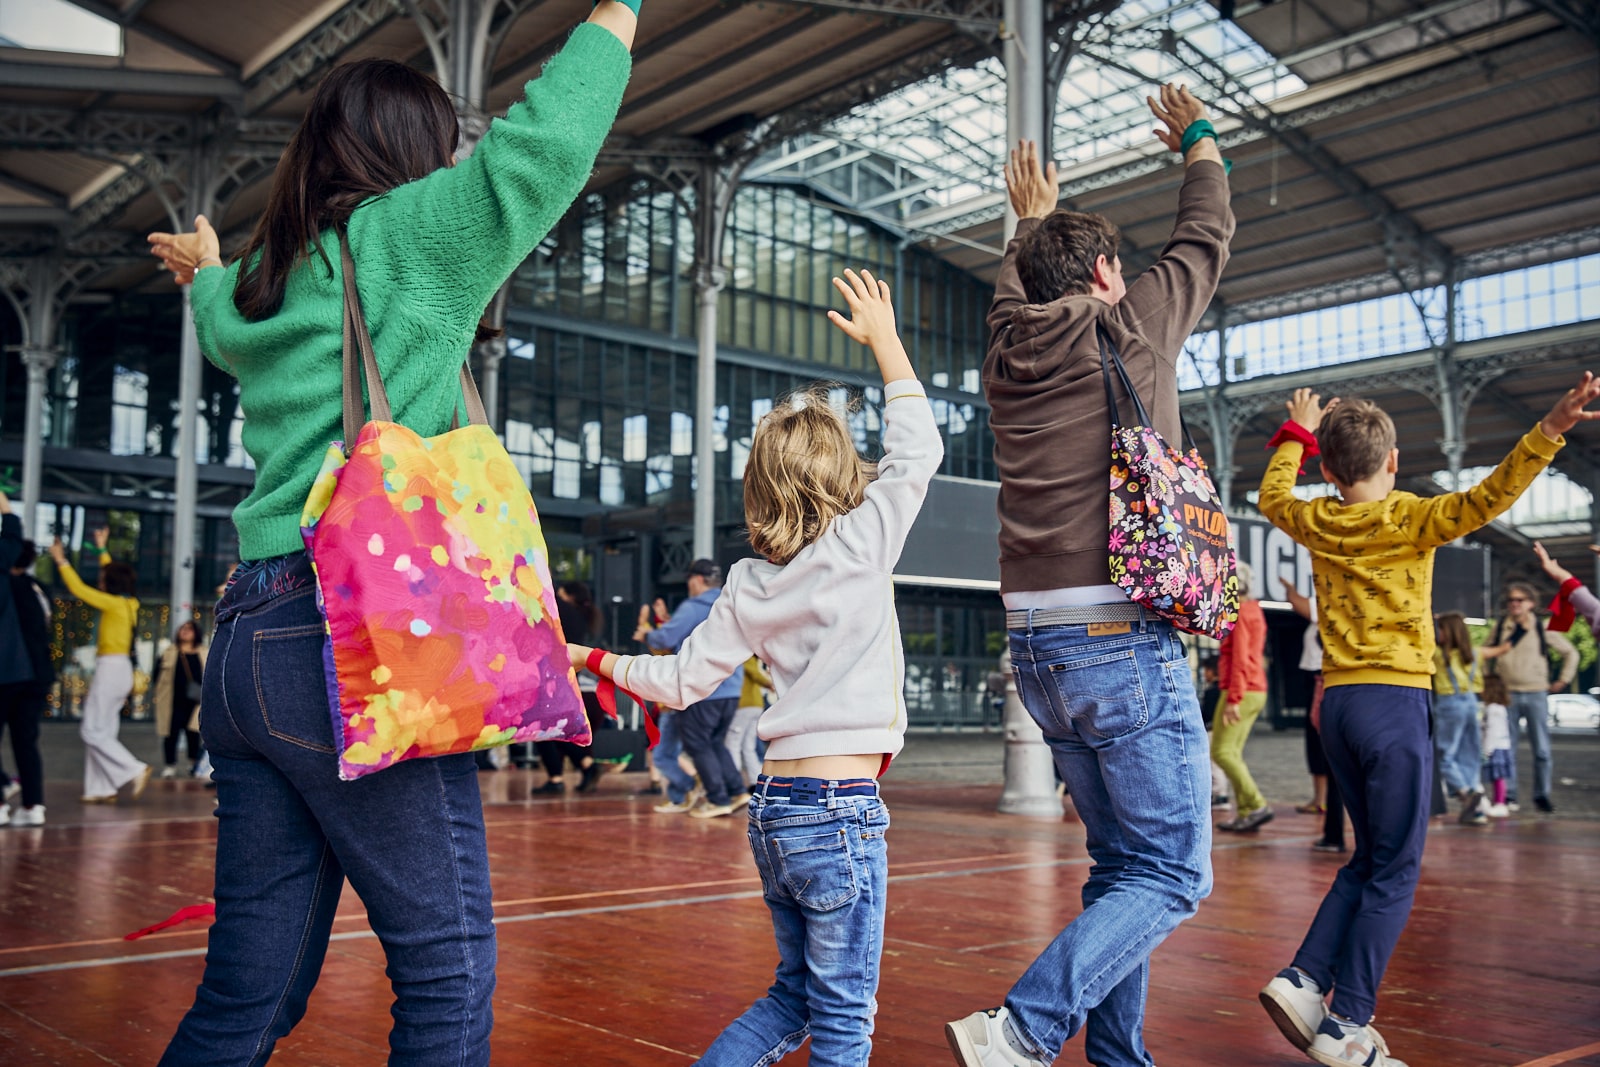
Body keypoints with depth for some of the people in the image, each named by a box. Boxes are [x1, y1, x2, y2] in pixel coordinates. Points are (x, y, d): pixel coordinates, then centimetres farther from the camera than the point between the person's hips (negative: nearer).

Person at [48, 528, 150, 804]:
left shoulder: (115, 604, -12)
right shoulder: (129, 604, 9)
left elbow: (79, 588, -10)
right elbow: (114, 575, 25)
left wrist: (61, 561, -1)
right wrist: (102, 550, 32)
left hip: (111, 668, -9)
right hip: (120, 669, 9)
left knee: (93, 730, -5)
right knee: (102, 729, 9)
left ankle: (135, 769, -10)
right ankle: (102, 789, 8)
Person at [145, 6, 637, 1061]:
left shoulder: (264, 279, 22)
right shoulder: (398, 237, 0)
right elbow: (541, 144, -6)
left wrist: (208, 275, 68)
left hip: (248, 638, 9)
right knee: (448, 968, -4)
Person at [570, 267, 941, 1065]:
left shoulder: (749, 587, 5)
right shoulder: (859, 547, -9)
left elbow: (681, 681, 9)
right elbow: (917, 449, 2)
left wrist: (598, 661, 27)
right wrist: (884, 339, 12)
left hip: (773, 805, 6)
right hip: (838, 811, -6)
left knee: (794, 999, 21)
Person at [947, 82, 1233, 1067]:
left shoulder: (1010, 350, 11)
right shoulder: (1130, 329, -2)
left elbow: (1021, 287, 35)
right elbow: (1207, 237, 15)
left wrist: (1034, 219, 53)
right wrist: (1199, 138, 33)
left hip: (1037, 643, 7)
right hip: (1124, 635, -7)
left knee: (1123, 863, 16)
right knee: (1172, 873, -3)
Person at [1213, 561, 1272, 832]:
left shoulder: (1239, 612, -12)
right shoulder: (1254, 611, 18)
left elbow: (1239, 659, -19)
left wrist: (1232, 699, -22)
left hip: (1241, 691, -10)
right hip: (1256, 690, 10)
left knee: (1221, 751, -8)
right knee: (1233, 752, 10)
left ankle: (1257, 806, -12)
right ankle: (1244, 813, 7)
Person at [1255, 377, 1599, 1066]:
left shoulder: (1316, 522, 8)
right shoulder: (1409, 518, -5)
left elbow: (1272, 496, 29)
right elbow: (1486, 498, -18)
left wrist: (1296, 435, 40)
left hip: (1336, 700, 6)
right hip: (1394, 700, -6)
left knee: (1369, 858, 16)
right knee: (1394, 871, 0)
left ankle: (1303, 979, 4)